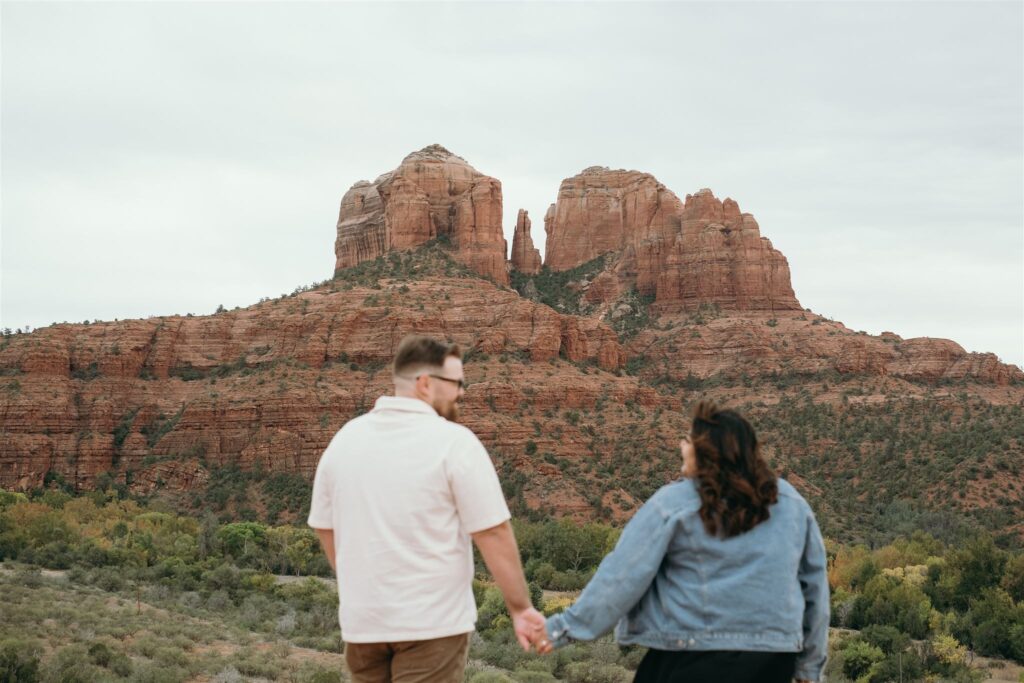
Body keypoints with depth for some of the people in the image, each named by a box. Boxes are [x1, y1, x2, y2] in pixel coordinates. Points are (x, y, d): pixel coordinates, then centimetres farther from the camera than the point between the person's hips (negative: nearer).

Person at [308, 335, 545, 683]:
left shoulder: (344, 438, 4)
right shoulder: (453, 441, -12)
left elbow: (325, 527, 13)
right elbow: (494, 534, -13)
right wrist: (520, 608, -4)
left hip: (362, 621, 5)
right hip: (432, 622, -5)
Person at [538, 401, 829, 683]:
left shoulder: (674, 503, -6)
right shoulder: (791, 503, 8)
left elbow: (623, 573, -8)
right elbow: (815, 582, 13)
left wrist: (568, 626, -1)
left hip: (694, 655, -4)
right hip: (773, 657, 5)